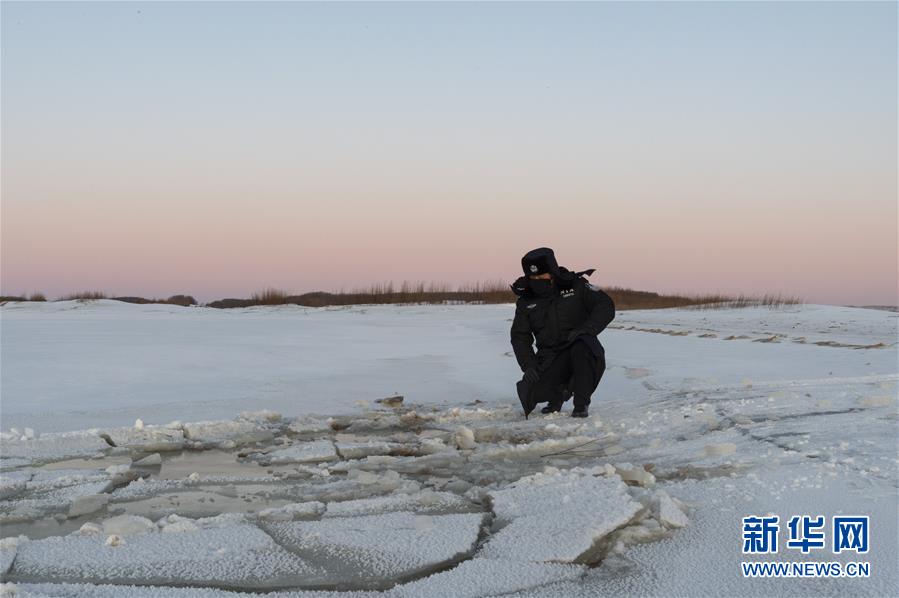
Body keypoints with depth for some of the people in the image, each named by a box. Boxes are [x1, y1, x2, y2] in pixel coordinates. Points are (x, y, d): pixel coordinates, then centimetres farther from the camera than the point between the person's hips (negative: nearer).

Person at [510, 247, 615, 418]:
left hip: (583, 355, -3)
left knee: (581, 346, -39)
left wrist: (585, 330, -25)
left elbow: (606, 307, -10)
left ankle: (581, 404, -20)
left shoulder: (576, 286, -4)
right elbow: (520, 337, 8)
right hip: (550, 360, 3)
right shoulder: (526, 301, 6)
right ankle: (559, 393, 16)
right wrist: (529, 366, -7)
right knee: (530, 394, -21)